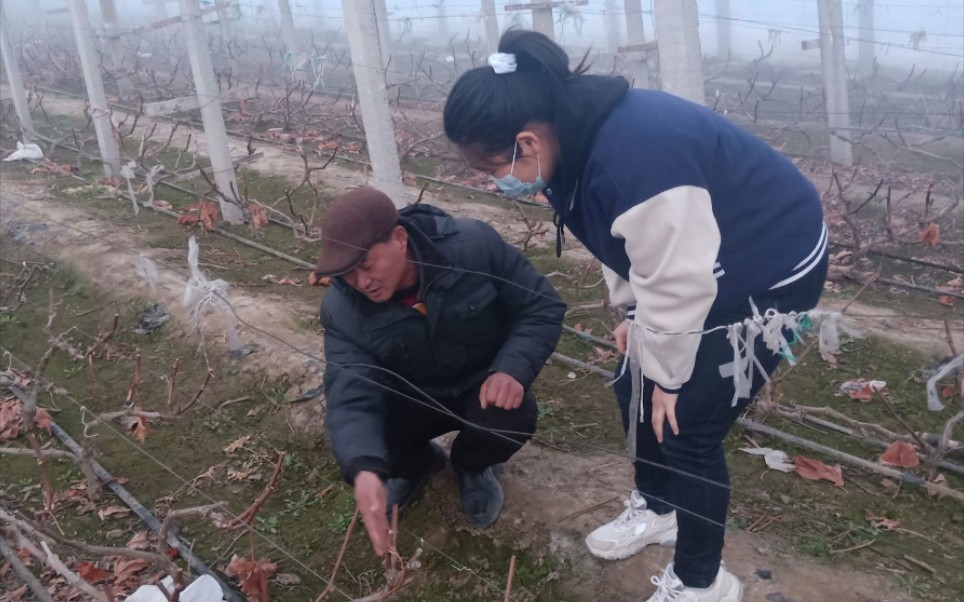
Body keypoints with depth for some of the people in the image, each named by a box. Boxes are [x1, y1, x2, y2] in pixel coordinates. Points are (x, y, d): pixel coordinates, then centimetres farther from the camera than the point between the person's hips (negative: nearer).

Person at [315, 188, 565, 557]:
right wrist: (364, 470, -52)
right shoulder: (342, 309, -24)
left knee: (514, 419, -33)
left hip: (484, 384, -1)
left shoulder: (474, 245, -28)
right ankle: (418, 463, 15)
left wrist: (513, 369, -34)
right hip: (410, 397, 1)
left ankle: (470, 465, 7)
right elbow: (351, 398, -32)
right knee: (359, 443, -25)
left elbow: (542, 308, -17)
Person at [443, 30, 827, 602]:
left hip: (773, 273, -9)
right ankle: (656, 509, 41)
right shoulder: (580, 137, -9)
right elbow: (629, 246, 7)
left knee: (687, 424, -5)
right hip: (703, 265, 9)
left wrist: (667, 375, -14)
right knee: (634, 390, 15)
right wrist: (635, 318, 8)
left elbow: (676, 283, -28)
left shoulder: (632, 158, -38)